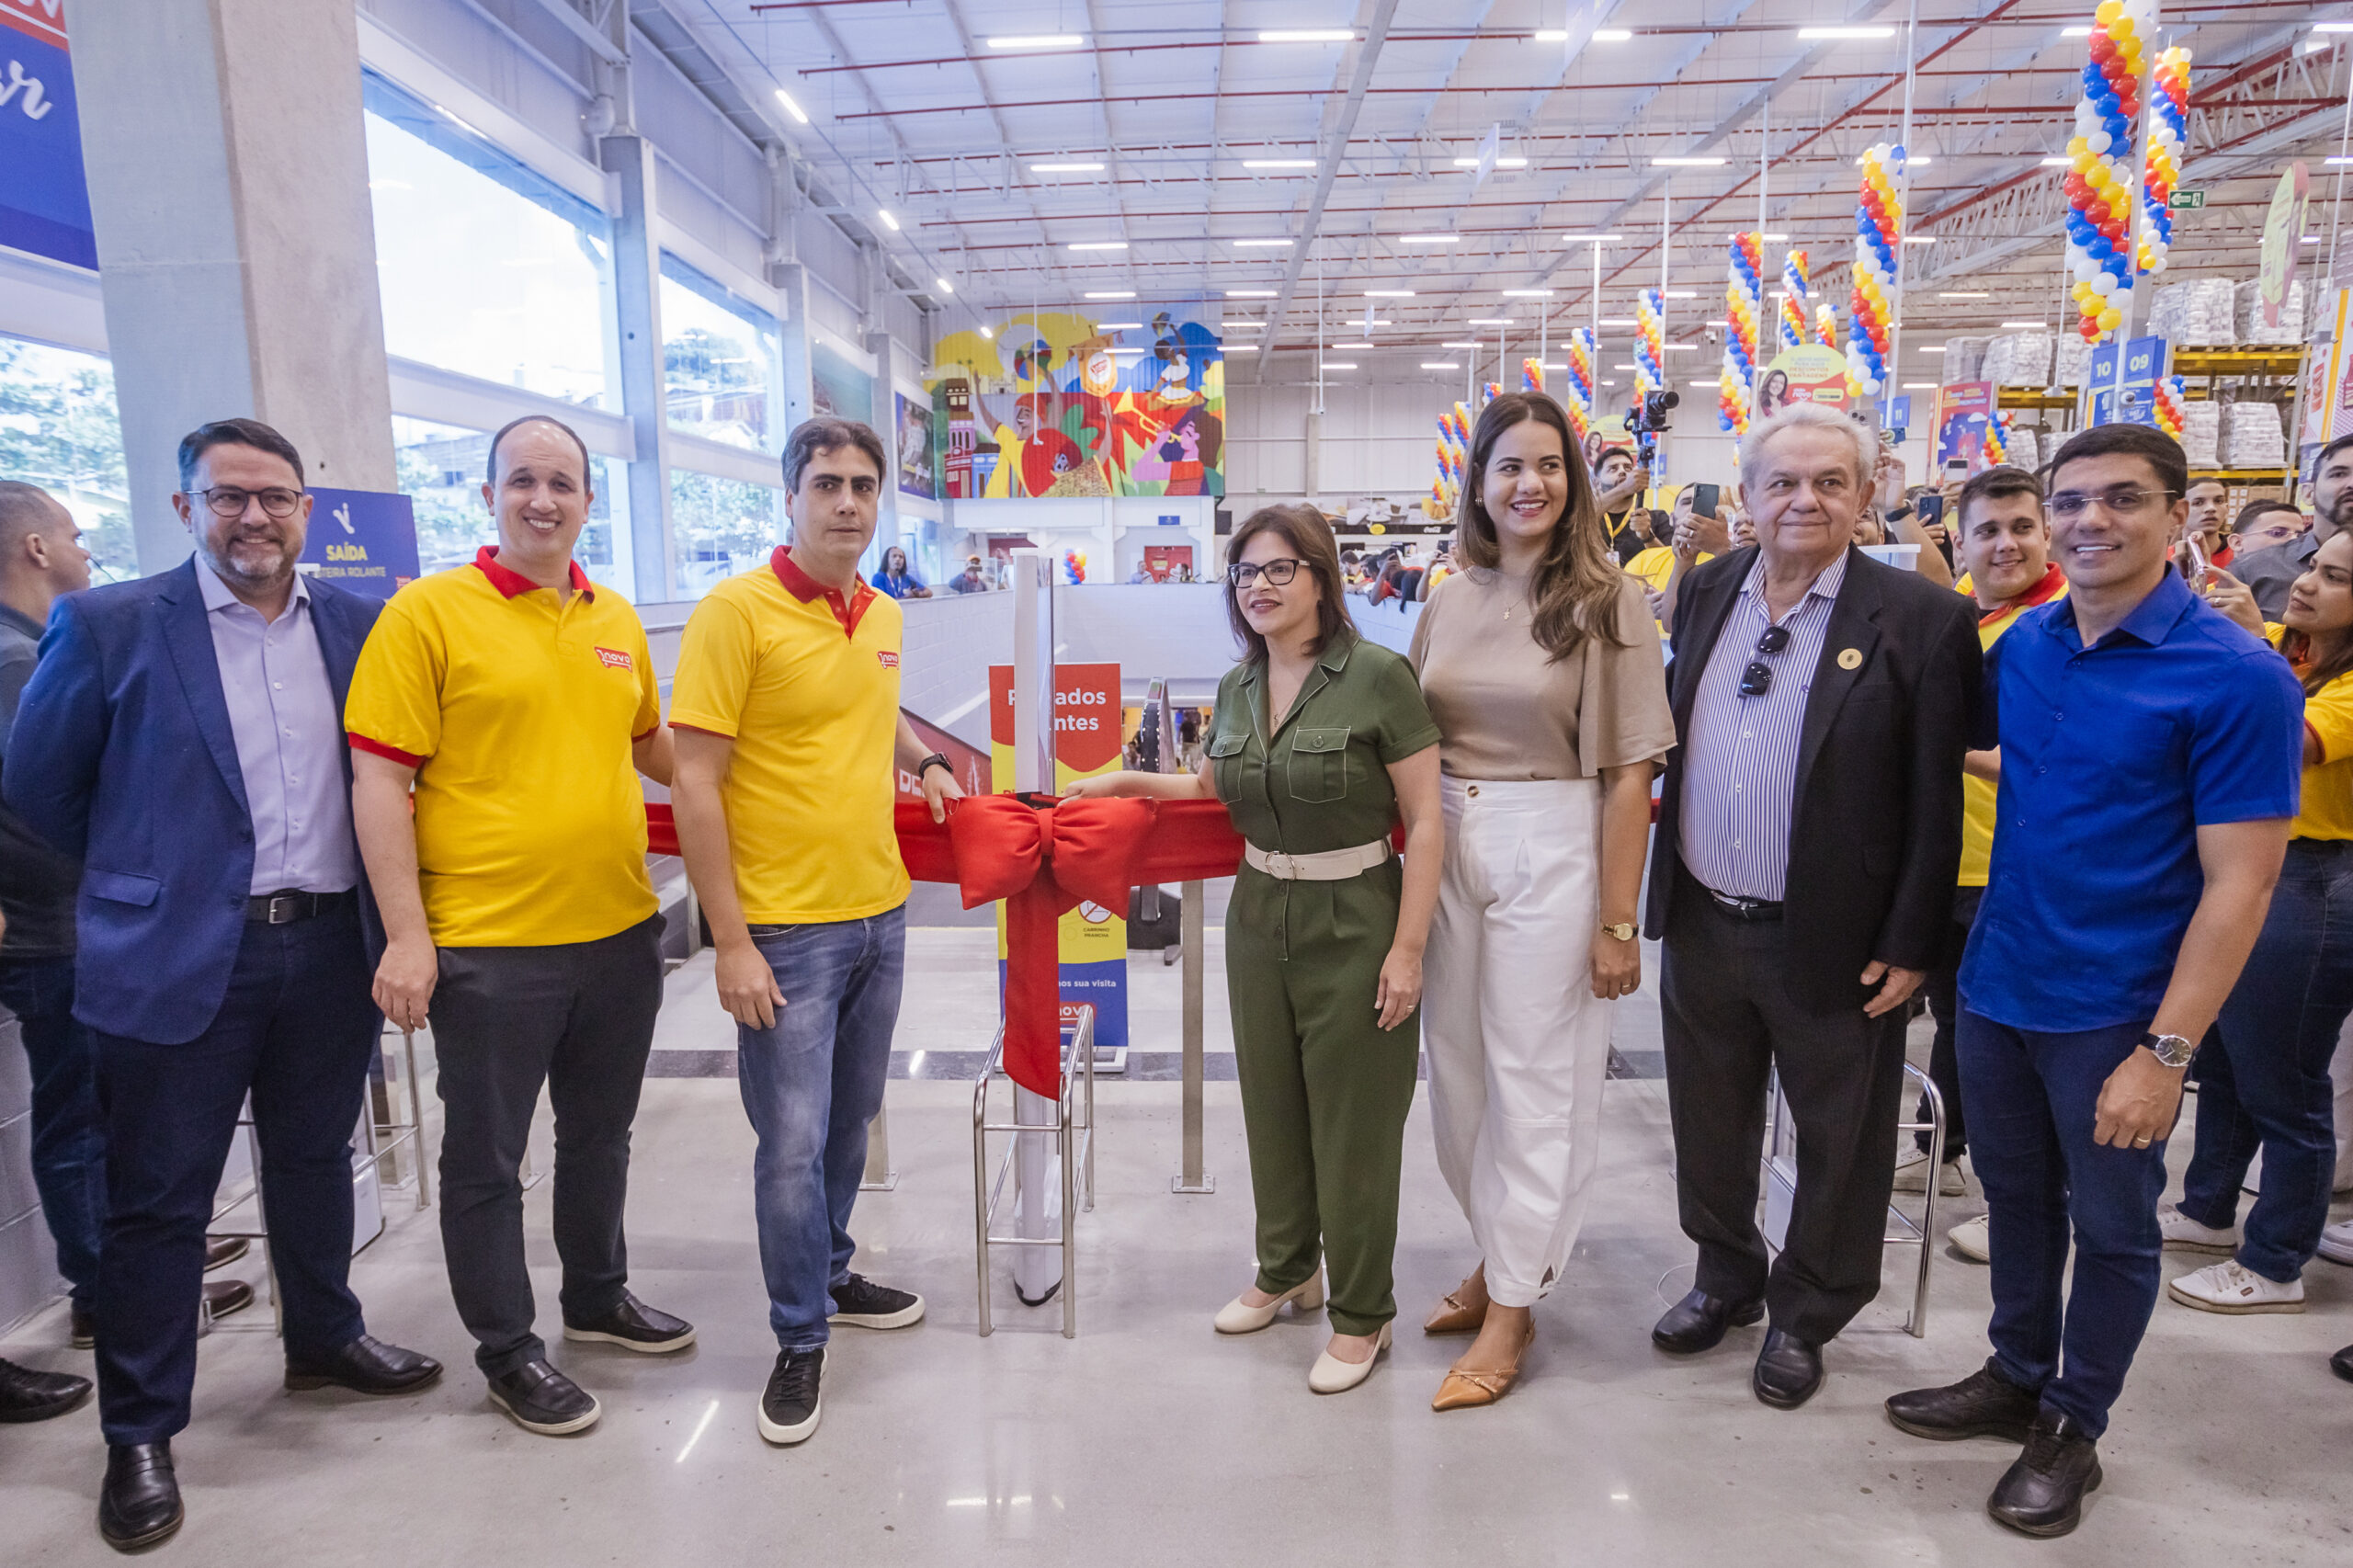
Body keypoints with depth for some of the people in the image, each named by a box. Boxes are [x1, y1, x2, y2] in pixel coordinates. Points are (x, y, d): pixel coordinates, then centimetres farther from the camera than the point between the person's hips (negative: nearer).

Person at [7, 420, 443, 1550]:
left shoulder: (358, 623, 4)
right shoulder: (107, 627, -5)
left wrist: (382, 905, 8)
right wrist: (148, 873, 9)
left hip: (331, 947, 3)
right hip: (178, 959, -3)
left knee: (315, 1163, 19)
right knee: (158, 1200, 7)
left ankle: (324, 1339, 40)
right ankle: (139, 1434, 24)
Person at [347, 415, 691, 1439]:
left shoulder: (617, 620, 8)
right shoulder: (428, 612, -8)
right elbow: (380, 781, -11)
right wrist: (406, 937, -15)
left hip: (619, 930, 6)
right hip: (489, 943, -5)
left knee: (600, 1133, 21)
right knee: (486, 1155, 10)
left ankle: (598, 1295, 42)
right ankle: (506, 1351, 29)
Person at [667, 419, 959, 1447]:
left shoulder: (883, 617, 8)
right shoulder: (737, 610, -12)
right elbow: (695, 784, -15)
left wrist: (921, 759, 10)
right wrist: (732, 942, -17)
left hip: (880, 912, 7)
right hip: (785, 929, -6)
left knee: (850, 1120, 19)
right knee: (794, 1140, 1)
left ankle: (831, 1274, 40)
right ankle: (800, 1339, 20)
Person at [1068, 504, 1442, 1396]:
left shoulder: (1376, 676, -14)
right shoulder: (1237, 688, 6)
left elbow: (1423, 823, -12)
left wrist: (1407, 950, -15)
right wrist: (1125, 781, 14)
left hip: (1355, 922, -6)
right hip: (1259, 918, 6)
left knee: (1353, 1121, 5)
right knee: (1272, 1106, 17)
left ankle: (1361, 1313, 25)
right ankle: (1286, 1271, 39)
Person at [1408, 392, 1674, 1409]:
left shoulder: (1607, 601, -6)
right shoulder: (1451, 603, 7)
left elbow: (1629, 774, -8)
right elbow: (1413, 750, 11)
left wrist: (1617, 921, -11)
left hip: (1551, 851, -5)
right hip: (1447, 843, 5)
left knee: (1534, 1075, 4)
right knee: (1458, 1066, 13)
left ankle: (1510, 1310, 20)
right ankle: (1501, 1254, 36)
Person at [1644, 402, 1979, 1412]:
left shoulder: (1920, 619, -11)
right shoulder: (1706, 591, 4)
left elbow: (1934, 802, -10)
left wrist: (1908, 946, -11)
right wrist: (1661, 887, 9)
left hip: (1833, 940, -4)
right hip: (1701, 923, 5)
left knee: (1837, 1139, 14)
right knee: (1709, 1125, 20)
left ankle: (1806, 1314, 36)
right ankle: (1727, 1278, 43)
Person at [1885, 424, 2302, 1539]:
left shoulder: (2239, 678, -15)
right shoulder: (2024, 645, 1)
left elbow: (2238, 884, -17)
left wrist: (2166, 1051, -19)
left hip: (2114, 1015, -5)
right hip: (1996, 986, 5)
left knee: (2111, 1228, 14)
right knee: (2015, 1197, 20)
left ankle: (2073, 1428, 33)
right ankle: (2016, 1379, 41)